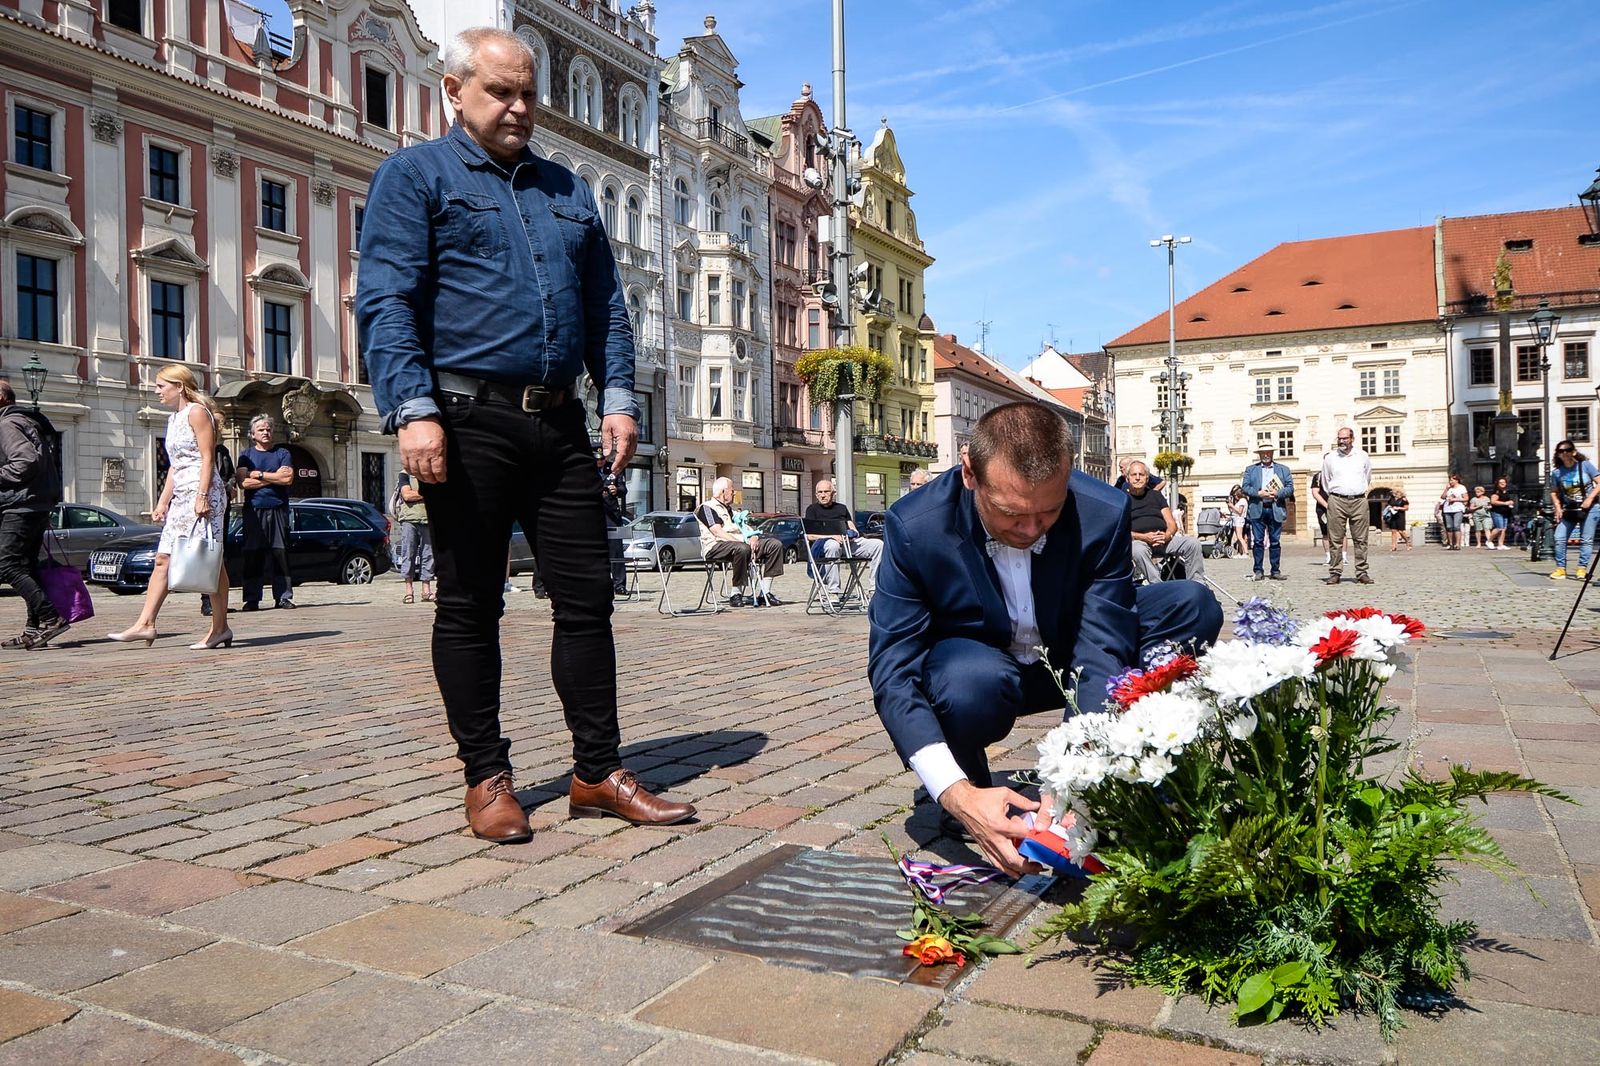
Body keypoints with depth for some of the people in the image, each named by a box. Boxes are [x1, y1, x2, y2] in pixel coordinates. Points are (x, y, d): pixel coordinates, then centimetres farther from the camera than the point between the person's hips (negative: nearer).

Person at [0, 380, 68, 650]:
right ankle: (34, 628, 13)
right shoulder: (28, 421, 21)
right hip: (38, 504, 10)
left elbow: (27, 460, -24)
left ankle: (51, 617, -18)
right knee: (27, 565, 12)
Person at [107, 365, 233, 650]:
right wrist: (162, 502, 17)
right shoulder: (173, 418, 21)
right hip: (181, 497, 9)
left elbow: (207, 458, -13)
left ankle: (220, 628, -3)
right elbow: (174, 466, 22)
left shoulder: (197, 412, -5)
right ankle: (145, 623, 5)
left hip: (203, 494, -9)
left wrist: (202, 496, -21)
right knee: (163, 559, 5)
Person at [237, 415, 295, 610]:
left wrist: (258, 474, -5)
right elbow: (243, 483, -4)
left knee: (281, 552, -2)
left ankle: (283, 597, 2)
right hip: (254, 510, 0)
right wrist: (274, 477, -6)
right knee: (253, 555, -2)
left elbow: (288, 478, -6)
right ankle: (252, 599, 2)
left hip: (278, 510, 0)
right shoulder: (246, 455, 11)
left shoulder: (282, 453, 11)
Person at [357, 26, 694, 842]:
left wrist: (618, 398, 5)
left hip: (559, 426, 5)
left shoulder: (566, 190, 22)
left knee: (586, 597, 3)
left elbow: (605, 303, 19)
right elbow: (386, 301, -6)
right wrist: (413, 409, -19)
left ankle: (597, 774, 13)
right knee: (469, 605, 3)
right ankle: (486, 779, 14)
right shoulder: (414, 176, 5)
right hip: (468, 421, -5)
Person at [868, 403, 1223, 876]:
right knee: (973, 681, -39)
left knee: (1194, 607, -18)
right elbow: (893, 672, -29)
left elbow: (1100, 654, -28)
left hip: (1068, 656, 3)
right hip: (976, 667, -2)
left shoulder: (1104, 513, -24)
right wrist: (958, 794, -43)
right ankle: (957, 795, -6)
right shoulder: (914, 526, -28)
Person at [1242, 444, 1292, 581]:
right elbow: (1245, 487, 3)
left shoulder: (1283, 469, 14)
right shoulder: (1250, 469, 13)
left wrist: (1277, 493, -11)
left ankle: (1275, 571, 8)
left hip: (1276, 510, 1)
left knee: (1275, 541, 2)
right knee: (1258, 541, -2)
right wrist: (1258, 493, -12)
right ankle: (1257, 571, 2)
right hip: (1257, 509, -1)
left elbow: (1290, 488, 6)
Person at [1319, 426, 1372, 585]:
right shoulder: (1329, 458, 7)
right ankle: (1334, 573, -1)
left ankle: (1362, 573, 4)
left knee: (1361, 539, 0)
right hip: (1337, 501, -1)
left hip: (1359, 500, 1)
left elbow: (1367, 479, 22)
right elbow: (1325, 483, 16)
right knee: (1335, 540, -3)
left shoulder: (1363, 456, 10)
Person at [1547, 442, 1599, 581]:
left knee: (1586, 539, -4)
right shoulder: (1556, 472, -1)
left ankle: (1582, 568, 1)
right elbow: (1554, 492, 8)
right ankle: (1560, 568, -1)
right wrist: (1558, 507, -5)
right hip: (1568, 510, 2)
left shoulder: (1585, 465, -7)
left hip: (1588, 508, -2)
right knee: (1559, 538, -7)